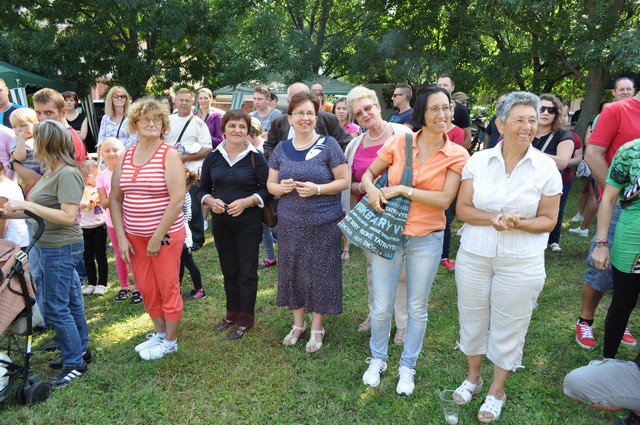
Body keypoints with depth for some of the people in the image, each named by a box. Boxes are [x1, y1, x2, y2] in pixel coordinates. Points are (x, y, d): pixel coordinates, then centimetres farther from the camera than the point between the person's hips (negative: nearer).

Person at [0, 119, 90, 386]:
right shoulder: (51, 172, 10)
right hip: (47, 247, 9)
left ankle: (75, 364, 13)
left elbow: (68, 216, -25)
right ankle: (80, 351, 32)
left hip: (61, 249, -9)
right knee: (70, 302, 18)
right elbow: (43, 210, 13)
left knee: (56, 309, -1)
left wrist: (27, 205, -22)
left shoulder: (67, 174, -19)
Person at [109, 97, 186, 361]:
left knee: (168, 287, 6)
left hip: (166, 234, -5)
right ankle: (160, 332, 35)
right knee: (146, 288, 14)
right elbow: (115, 198, 8)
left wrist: (158, 237, -17)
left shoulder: (169, 155, -10)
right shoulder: (125, 157, 6)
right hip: (134, 236, 5)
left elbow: (177, 199, -17)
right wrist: (121, 237, 0)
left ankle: (170, 341, 24)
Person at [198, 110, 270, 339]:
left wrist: (246, 202, -21)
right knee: (229, 271, 15)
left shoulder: (256, 157, -6)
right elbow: (202, 190, 10)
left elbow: (267, 190, -7)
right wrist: (211, 201, -11)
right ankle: (232, 313, 33)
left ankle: (246, 319, 20)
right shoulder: (213, 157, 4)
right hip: (221, 222, 4)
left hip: (249, 223, -3)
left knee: (247, 272, 4)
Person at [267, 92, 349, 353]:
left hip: (323, 224, -4)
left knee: (319, 272, 5)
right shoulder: (281, 149, 8)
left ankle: (317, 327, 24)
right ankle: (298, 323, 32)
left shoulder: (328, 144, -4)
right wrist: (280, 187, -11)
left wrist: (317, 189, -21)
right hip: (289, 224, 4)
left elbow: (344, 181, -6)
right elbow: (271, 183, 12)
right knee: (292, 271, 11)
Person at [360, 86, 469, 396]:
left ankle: (407, 367, 36)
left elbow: (444, 199, -16)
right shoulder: (399, 143, -4)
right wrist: (371, 189, -15)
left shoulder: (457, 155, -6)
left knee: (417, 308, 14)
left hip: (426, 239, 0)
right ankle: (378, 359, 36)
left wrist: (402, 189, -19)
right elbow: (368, 173, 7)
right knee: (382, 306, 8)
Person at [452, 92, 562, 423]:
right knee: (472, 318, 15)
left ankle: (497, 389, 33)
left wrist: (516, 223, -21)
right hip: (474, 256, 2)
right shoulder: (478, 161, -2)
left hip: (521, 263, -1)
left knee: (508, 327, 10)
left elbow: (548, 220, -2)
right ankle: (473, 376, 39)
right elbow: (462, 209, -3)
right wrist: (493, 218, -20)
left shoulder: (546, 167, -5)